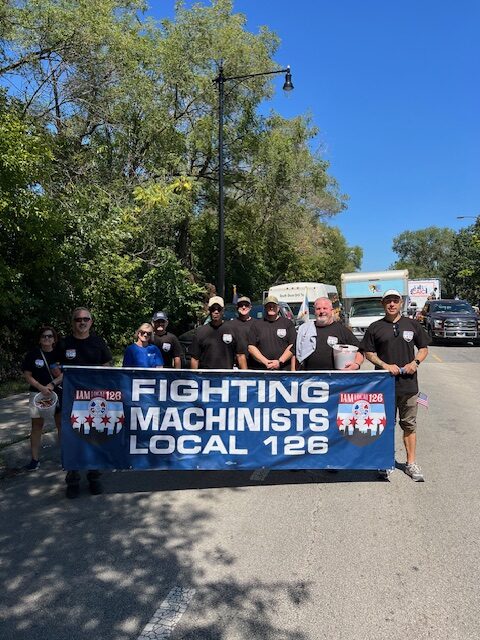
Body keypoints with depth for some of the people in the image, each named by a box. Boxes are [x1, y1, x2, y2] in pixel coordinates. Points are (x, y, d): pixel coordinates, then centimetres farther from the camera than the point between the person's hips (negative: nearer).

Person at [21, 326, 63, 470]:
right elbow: (27, 375, -1)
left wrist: (52, 384, -14)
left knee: (61, 424, 5)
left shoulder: (59, 354, 3)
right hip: (38, 393, -1)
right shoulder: (33, 354, 1)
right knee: (37, 426, 3)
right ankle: (35, 460, 10)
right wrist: (41, 388, -14)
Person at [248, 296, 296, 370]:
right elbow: (251, 347, 5)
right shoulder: (256, 325, 12)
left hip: (284, 368, -1)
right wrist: (265, 362, -7)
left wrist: (280, 361, -10)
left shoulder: (288, 323, 10)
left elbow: (292, 347, 1)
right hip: (262, 368, 1)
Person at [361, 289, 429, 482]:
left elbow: (424, 348, 14)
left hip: (409, 384, 1)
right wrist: (385, 365, -10)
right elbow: (369, 353, 5)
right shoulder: (375, 327, 4)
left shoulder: (412, 325, 8)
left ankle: (411, 463, 18)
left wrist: (415, 362, -5)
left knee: (409, 425, 8)